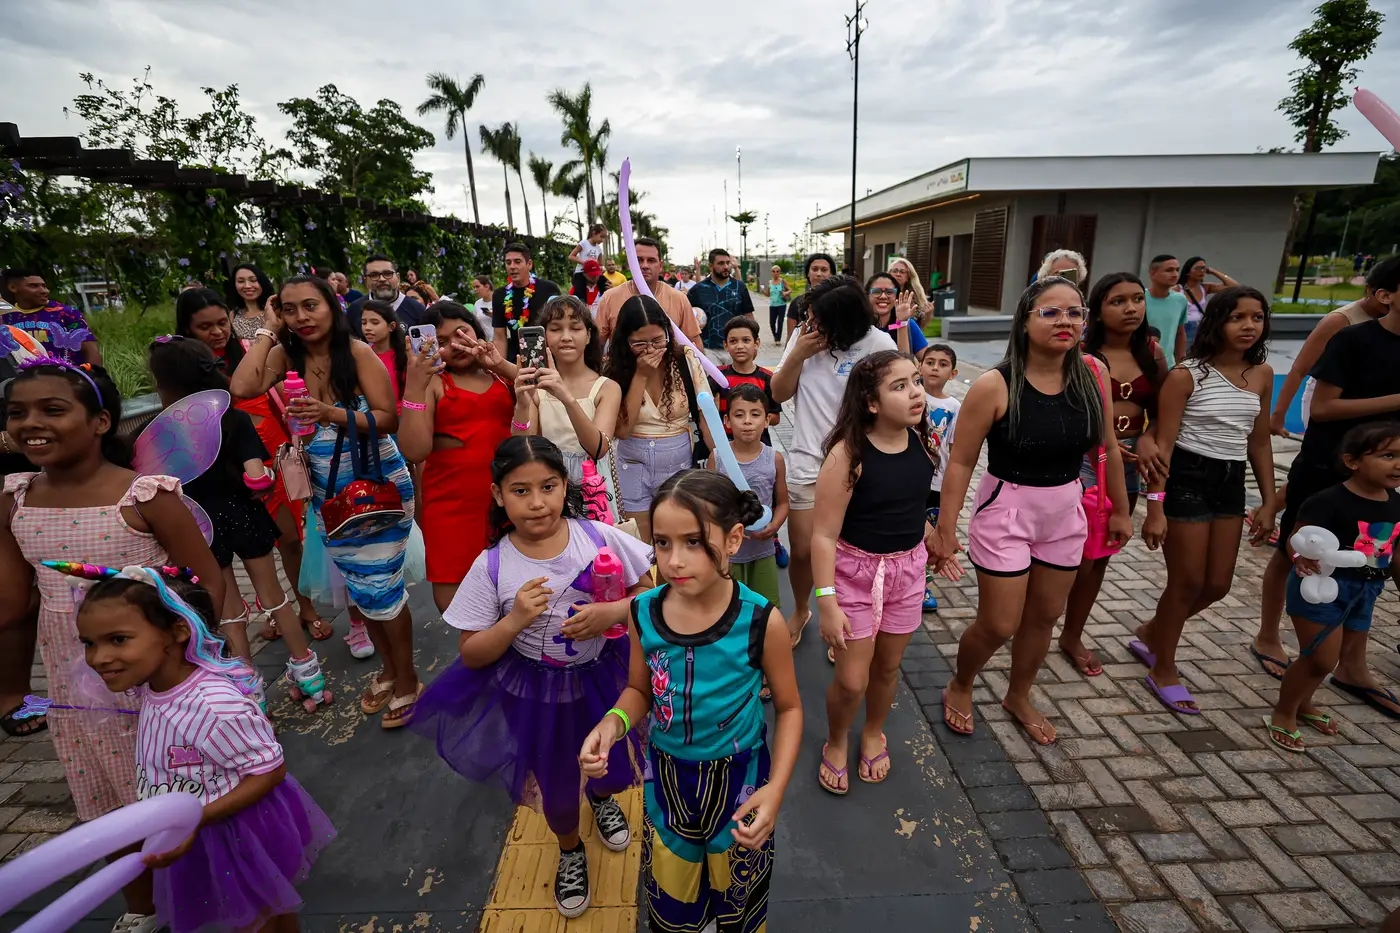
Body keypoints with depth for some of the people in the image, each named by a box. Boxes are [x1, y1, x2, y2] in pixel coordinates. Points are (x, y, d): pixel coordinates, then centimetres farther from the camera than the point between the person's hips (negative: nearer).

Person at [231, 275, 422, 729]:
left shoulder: (358, 352, -13)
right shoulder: (287, 355, 2)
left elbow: (389, 419, -16)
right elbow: (242, 389, -14)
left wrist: (333, 414, -30)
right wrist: (266, 333, -6)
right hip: (328, 491, 6)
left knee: (381, 585, 1)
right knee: (356, 585, 15)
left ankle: (407, 679, 20)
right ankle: (388, 667, 34)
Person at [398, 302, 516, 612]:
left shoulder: (503, 375, 10)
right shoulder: (432, 383, 1)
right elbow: (415, 451, -11)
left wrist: (500, 365, -11)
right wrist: (414, 386, -18)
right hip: (452, 501, -2)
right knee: (453, 594, 2)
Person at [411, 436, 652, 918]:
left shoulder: (600, 537, -19)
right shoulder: (491, 566, -18)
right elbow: (471, 655, -10)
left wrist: (614, 612, -27)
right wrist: (515, 620, -28)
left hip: (602, 677, 1)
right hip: (534, 693, 0)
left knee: (616, 771, 20)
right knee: (556, 790, 21)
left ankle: (602, 798, 62)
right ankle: (570, 851, 58)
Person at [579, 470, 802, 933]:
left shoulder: (761, 621, -26)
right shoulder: (644, 613, -17)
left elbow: (789, 707, -11)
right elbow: (639, 689, -1)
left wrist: (776, 789, -20)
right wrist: (613, 723, -21)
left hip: (738, 780, -2)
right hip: (667, 777, 2)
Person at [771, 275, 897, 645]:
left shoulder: (877, 344, -9)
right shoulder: (802, 337, 1)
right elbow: (778, 394, 3)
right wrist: (798, 355, -11)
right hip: (807, 461, 2)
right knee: (802, 550, 8)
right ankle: (800, 610, 38)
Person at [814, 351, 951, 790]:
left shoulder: (920, 441, -6)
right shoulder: (848, 454, -24)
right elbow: (824, 534, -22)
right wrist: (827, 602, -24)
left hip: (907, 569, 5)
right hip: (854, 570, -5)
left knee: (888, 666, 19)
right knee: (851, 680, 2)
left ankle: (873, 733, 49)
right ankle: (836, 742, 35)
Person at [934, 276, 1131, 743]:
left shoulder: (1092, 377, -5)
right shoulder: (994, 386, -19)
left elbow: (1109, 447, 8)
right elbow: (961, 462, -16)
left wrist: (1120, 510, 14)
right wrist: (945, 529, -17)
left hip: (1066, 514, 5)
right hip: (1006, 512, -5)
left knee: (1044, 617, 18)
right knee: (998, 625, 2)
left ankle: (1018, 696, 45)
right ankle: (959, 688, 34)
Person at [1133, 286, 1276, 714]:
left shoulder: (1262, 375, 6)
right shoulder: (1186, 375, -13)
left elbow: (1259, 442, 13)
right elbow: (1163, 443, -15)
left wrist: (1269, 502, 11)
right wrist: (1155, 507, -20)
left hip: (1231, 482, 7)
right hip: (1187, 478, -6)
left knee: (1217, 585, 12)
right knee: (1187, 583, 2)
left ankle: (1149, 632, 36)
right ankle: (1163, 671, 22)